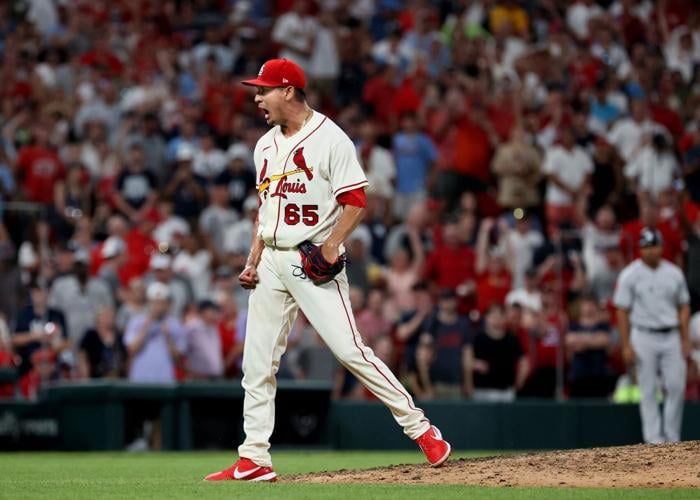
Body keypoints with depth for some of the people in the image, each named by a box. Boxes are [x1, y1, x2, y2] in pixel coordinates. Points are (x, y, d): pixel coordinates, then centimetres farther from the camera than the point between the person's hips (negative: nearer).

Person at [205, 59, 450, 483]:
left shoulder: (330, 138, -8)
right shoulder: (266, 146, 15)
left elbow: (356, 201, -11)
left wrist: (333, 243, -24)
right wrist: (252, 262, 14)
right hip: (272, 263, 7)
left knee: (350, 350, -14)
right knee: (258, 363, 5)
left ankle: (420, 428, -4)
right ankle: (254, 460, 10)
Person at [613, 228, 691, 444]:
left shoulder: (674, 273, 9)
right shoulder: (630, 275, -2)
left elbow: (683, 307, 14)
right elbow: (622, 311, -3)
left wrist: (685, 339, 5)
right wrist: (626, 345, -9)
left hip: (671, 337, 3)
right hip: (644, 338, -3)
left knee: (677, 387, -3)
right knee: (648, 391, -3)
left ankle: (672, 438, 9)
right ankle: (654, 440, -1)